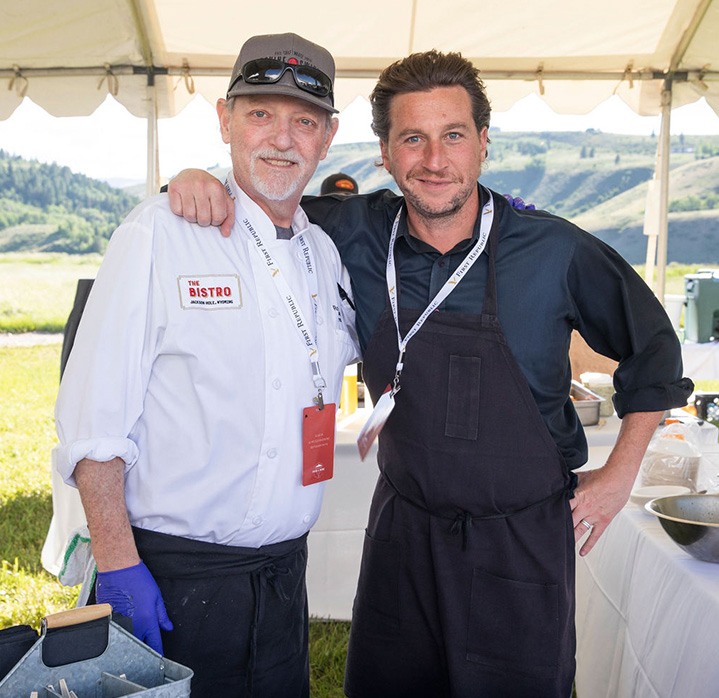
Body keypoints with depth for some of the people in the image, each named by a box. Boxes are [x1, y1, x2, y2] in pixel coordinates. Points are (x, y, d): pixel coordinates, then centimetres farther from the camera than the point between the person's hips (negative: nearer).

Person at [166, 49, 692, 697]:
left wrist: (620, 473, 1)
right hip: (403, 524, 3)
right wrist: (200, 181, -14)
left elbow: (651, 346, 3)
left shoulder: (555, 251, -13)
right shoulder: (361, 232, -7)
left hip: (522, 542, -2)